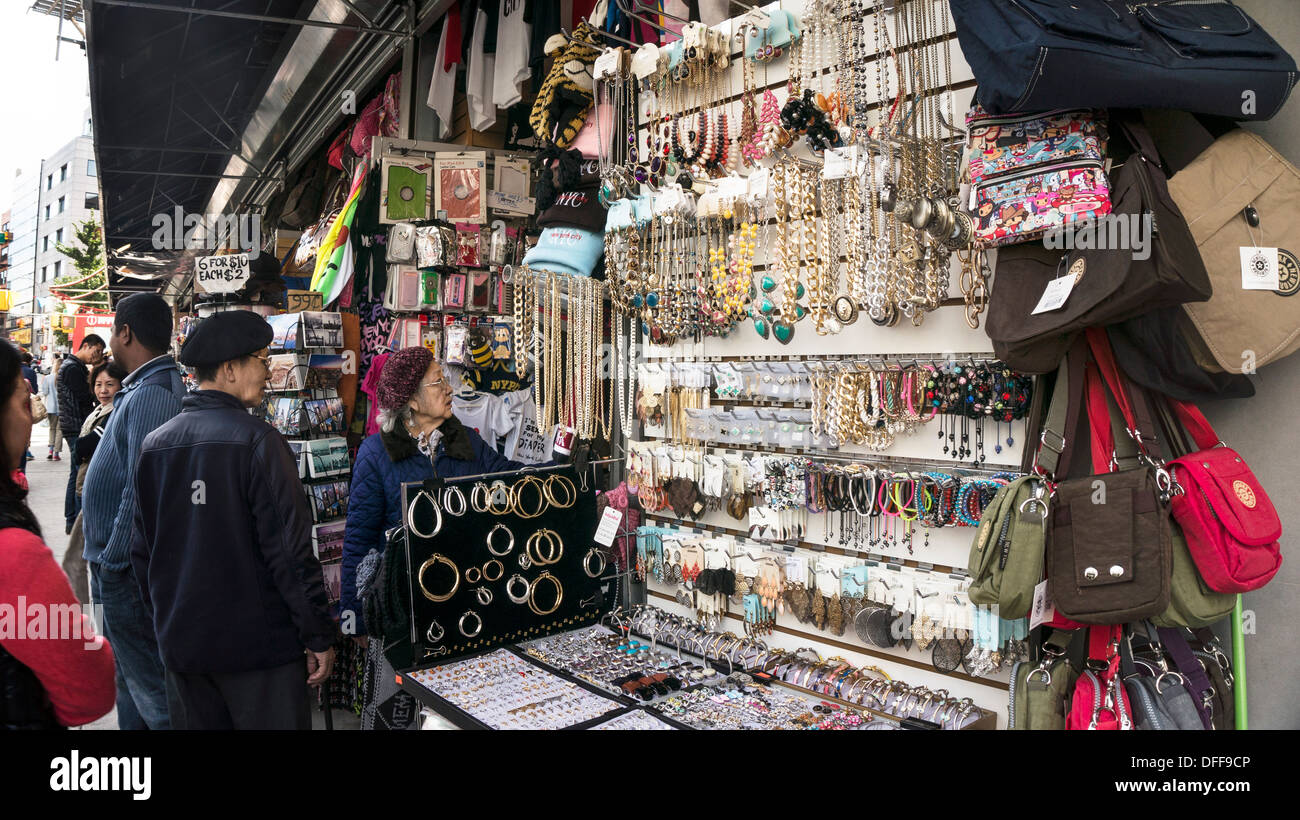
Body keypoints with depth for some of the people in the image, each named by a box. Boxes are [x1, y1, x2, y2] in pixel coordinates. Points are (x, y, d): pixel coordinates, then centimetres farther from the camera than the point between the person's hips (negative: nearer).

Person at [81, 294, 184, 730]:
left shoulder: (150, 395, -23)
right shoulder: (153, 386, 11)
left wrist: (112, 560, -19)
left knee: (147, 680, 0)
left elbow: (142, 491, -27)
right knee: (131, 677, 22)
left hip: (127, 568, -10)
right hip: (125, 563, 10)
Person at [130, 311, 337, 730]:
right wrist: (319, 635, -11)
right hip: (258, 645, -6)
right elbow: (290, 549, -18)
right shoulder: (256, 440, -16)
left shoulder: (154, 444, 5)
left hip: (181, 645, 7)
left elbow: (142, 549, 12)